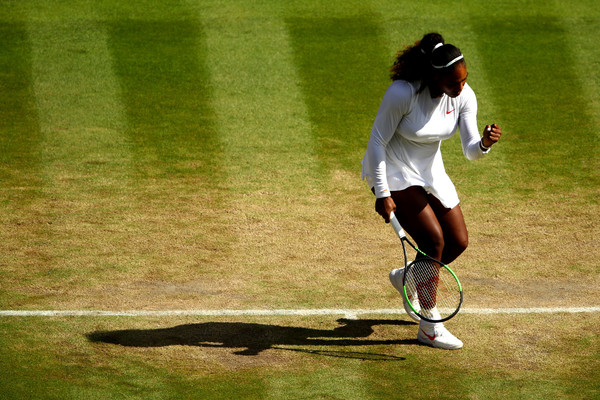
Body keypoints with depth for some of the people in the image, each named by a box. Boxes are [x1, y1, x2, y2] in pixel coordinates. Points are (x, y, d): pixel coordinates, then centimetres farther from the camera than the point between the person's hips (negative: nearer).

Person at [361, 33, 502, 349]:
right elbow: (377, 141, -19)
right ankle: (428, 327, -6)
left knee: (458, 242, 3)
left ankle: (406, 277, 32)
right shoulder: (403, 93, -28)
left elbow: (470, 151, -14)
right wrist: (382, 194, -21)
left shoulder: (464, 96, -13)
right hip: (392, 170, -6)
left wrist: (484, 143, -38)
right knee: (433, 239, -18)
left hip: (430, 170, 6)